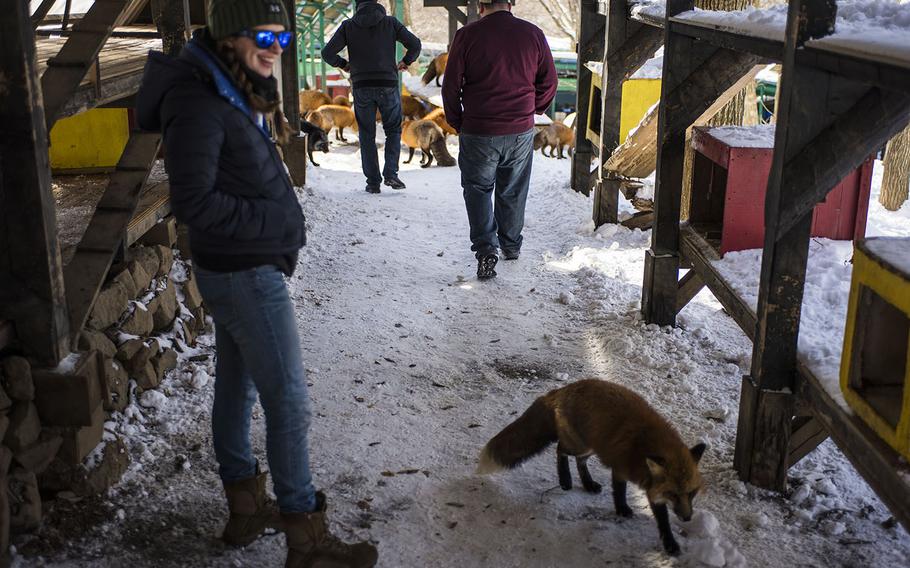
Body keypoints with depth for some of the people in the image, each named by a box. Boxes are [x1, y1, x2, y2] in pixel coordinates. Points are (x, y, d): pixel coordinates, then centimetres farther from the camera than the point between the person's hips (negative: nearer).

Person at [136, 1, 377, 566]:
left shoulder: (237, 93, 9)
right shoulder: (199, 101, -20)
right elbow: (193, 200, -22)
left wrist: (280, 223, 3)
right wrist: (276, 221, -17)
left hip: (237, 269, 10)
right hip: (247, 274, -10)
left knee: (237, 387, 18)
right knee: (289, 403, -3)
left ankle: (245, 509, 34)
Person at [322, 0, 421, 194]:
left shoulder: (348, 26, 3)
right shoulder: (390, 23, 3)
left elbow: (327, 53, -3)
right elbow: (414, 44, -3)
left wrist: (343, 64, 16)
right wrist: (405, 62, 15)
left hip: (362, 87, 0)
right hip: (388, 85, 0)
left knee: (367, 135, 10)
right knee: (393, 130, 14)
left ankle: (373, 182, 7)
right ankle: (390, 173, -3)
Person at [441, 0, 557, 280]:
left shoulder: (467, 35, -9)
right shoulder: (533, 33, -1)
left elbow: (451, 85, -5)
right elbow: (549, 83, 6)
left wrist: (457, 122, 10)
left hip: (478, 131, -2)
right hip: (521, 132, 3)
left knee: (478, 188, 12)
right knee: (513, 191, 19)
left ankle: (486, 249, -4)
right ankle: (511, 245, 33)